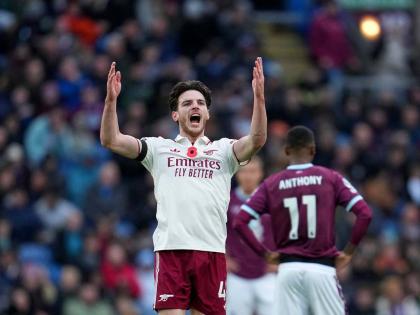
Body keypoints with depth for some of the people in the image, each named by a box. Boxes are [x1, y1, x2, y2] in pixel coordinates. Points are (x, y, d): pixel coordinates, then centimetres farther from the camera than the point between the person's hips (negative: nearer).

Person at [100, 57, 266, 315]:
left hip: (212, 252, 1)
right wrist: (111, 99, -8)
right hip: (171, 248, -1)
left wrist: (259, 96, -16)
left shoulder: (223, 150, 15)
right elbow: (111, 140, 6)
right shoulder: (159, 149, 15)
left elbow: (257, 141, -3)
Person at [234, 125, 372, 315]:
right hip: (322, 269, -1)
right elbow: (365, 214, -5)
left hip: (288, 269, 1)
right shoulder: (330, 178, 2)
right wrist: (348, 252, 2)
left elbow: (240, 222, -1)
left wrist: (264, 253, 5)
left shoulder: (271, 184, 5)